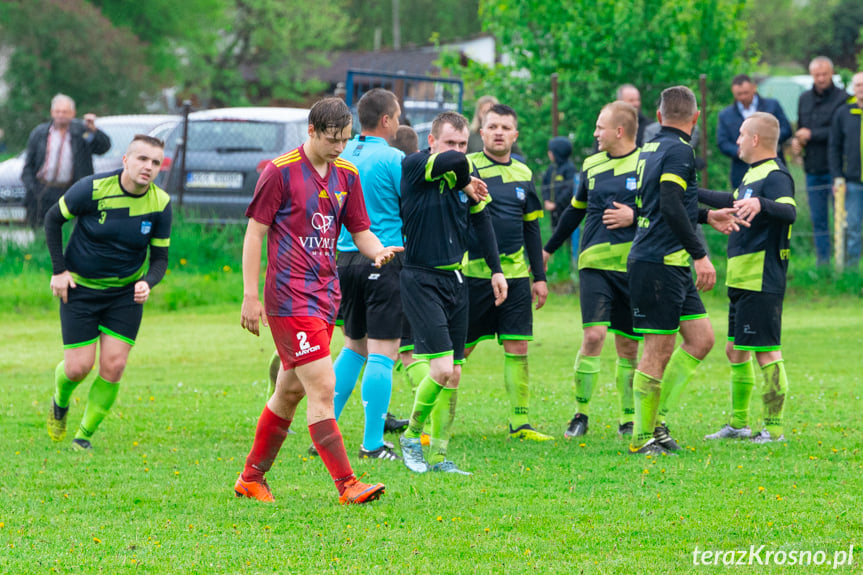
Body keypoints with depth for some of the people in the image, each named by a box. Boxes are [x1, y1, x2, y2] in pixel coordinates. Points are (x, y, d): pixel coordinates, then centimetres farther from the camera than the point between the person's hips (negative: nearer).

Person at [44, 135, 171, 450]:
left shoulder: (161, 204, -9)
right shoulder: (93, 189, -18)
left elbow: (160, 256, 0)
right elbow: (53, 218, -3)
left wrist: (147, 283, -21)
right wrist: (59, 270, -8)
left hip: (126, 292, 2)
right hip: (80, 287, -2)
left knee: (113, 367, -8)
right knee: (78, 368, -6)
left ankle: (84, 435, 13)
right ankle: (60, 402, 31)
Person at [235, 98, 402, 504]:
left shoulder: (346, 175, 11)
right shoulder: (280, 172, -8)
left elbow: (359, 231, 16)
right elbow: (255, 232, -6)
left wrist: (379, 251, -7)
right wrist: (250, 296, -10)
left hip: (325, 295, 7)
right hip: (290, 298, -7)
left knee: (291, 390, 13)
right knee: (322, 386, -13)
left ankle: (251, 478, 25)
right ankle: (346, 485, -13)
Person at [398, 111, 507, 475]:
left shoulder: (466, 182, 9)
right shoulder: (414, 167, -12)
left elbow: (481, 221, 21)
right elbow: (453, 161, -29)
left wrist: (496, 269, 19)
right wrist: (466, 182, -9)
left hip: (455, 280, 7)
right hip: (421, 279, -7)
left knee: (453, 375, 7)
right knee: (441, 367, -16)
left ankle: (438, 456, 15)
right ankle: (412, 437, 5)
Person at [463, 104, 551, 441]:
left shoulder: (523, 174, 13)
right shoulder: (466, 168, -4)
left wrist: (539, 276, 17)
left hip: (516, 274, 5)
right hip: (473, 273, -5)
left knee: (518, 348, 2)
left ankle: (520, 423, 7)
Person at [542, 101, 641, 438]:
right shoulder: (592, 165, 12)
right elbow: (576, 209, 25)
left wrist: (634, 216, -16)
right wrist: (548, 249, 32)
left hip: (633, 268, -2)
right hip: (595, 264, 2)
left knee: (628, 345, 4)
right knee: (593, 335, -12)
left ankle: (628, 420, 16)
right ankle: (581, 414, -1)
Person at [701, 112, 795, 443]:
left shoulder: (775, 176, -16)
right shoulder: (753, 174, 16)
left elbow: (790, 212, -33)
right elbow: (734, 202, 34)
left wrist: (760, 204, -52)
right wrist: (694, 194, 43)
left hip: (762, 281, -11)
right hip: (742, 279, 11)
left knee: (765, 351, -8)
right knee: (735, 350, 16)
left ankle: (774, 427, -4)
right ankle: (738, 423, 26)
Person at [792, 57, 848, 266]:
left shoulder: (842, 98, -8)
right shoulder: (804, 99, 15)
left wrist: (811, 134, -12)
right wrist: (796, 140, 4)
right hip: (813, 170, 6)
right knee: (818, 220, 10)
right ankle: (822, 261, 17)